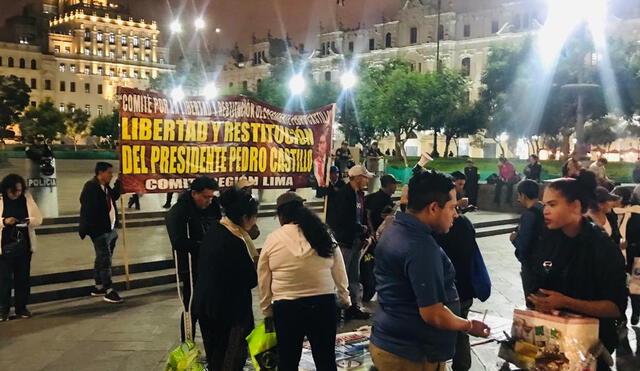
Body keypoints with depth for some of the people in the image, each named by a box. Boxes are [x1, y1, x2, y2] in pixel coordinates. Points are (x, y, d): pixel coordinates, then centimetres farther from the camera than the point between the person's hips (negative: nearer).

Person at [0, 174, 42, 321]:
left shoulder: (27, 199, 4)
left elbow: (38, 218, 4)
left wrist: (29, 221, -17)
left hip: (24, 245, 3)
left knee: (23, 278, 9)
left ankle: (21, 307, 20)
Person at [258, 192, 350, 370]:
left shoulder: (272, 240, -3)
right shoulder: (323, 234, 1)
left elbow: (264, 282, 2)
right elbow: (339, 273, 7)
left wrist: (267, 310, 13)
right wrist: (345, 297, 20)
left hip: (287, 307, -1)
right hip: (323, 304, 2)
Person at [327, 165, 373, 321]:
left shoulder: (360, 194, 12)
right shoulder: (343, 194, -15)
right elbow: (343, 220, -21)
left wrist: (366, 231, 1)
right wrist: (361, 228, -14)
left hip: (356, 240, 9)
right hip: (344, 241, -9)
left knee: (354, 277, 14)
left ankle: (354, 306, 22)